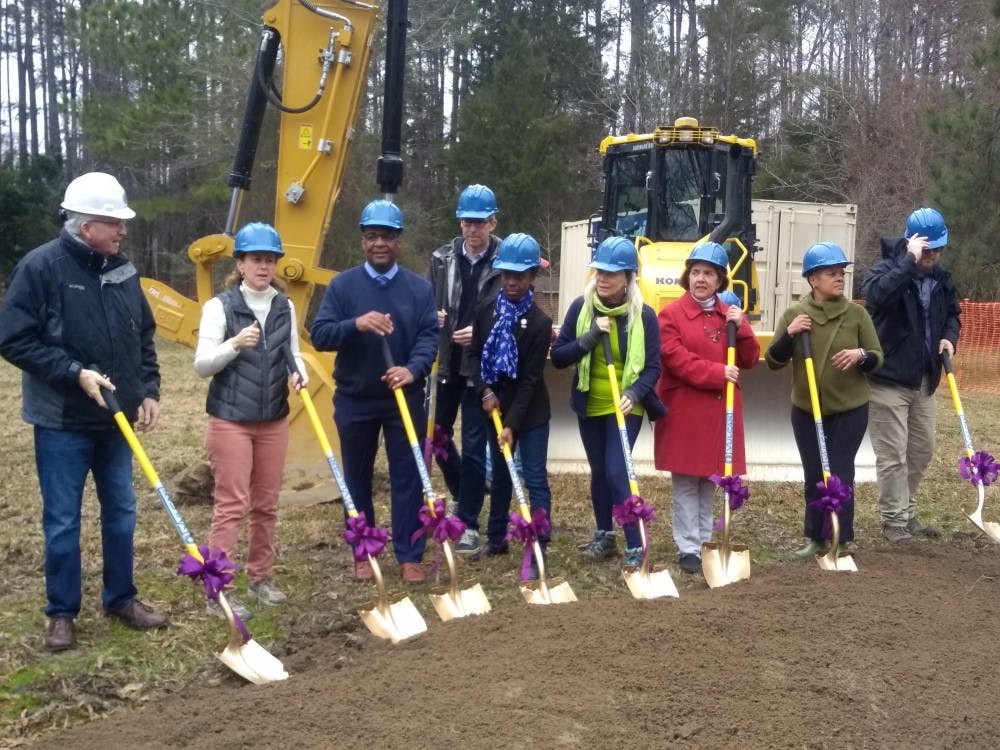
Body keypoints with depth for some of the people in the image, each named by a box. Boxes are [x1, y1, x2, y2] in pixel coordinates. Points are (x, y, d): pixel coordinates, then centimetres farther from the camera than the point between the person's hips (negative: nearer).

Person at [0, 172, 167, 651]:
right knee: (62, 521, 5)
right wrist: (75, 372, -20)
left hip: (114, 417, 5)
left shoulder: (122, 269, 3)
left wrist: (149, 390, 5)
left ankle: (121, 599, 29)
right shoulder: (41, 267, -14)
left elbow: (144, 336, 14)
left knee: (122, 513, 13)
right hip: (62, 421, -5)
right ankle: (62, 613, 20)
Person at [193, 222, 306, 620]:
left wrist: (299, 374, -9)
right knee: (232, 505, -5)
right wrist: (235, 344, -28)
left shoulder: (285, 307, 6)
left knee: (266, 504, 13)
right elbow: (202, 365, -11)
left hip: (274, 420, 5)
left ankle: (260, 578, 27)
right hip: (230, 420, -5)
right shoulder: (219, 306, -8)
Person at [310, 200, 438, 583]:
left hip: (404, 398, 0)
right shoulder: (342, 285, -1)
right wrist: (356, 324, -28)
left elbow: (429, 335, -6)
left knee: (408, 478, 3)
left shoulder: (420, 287, 2)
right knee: (357, 479, 11)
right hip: (354, 400, 0)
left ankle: (410, 556, 13)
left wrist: (413, 369, -26)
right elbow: (319, 335, -9)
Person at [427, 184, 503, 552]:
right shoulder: (442, 258, 3)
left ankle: (468, 523, 13)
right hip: (447, 364, 5)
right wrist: (431, 316, -12)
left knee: (474, 446, 0)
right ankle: (463, 493, 42)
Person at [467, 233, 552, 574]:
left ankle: (539, 549, 3)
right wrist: (485, 391, -11)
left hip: (531, 413, -5)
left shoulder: (539, 322, -15)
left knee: (535, 480, -3)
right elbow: (474, 354, 5)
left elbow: (531, 379, -16)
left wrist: (512, 424, -19)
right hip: (496, 406, 5)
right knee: (500, 476, 17)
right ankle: (496, 538, 31)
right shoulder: (486, 311, -1)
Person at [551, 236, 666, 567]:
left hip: (625, 408, -3)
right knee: (598, 472, 15)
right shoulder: (581, 307, -6)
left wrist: (635, 394, -25)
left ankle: (635, 547, -5)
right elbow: (558, 356, -8)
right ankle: (604, 536, 33)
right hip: (589, 406, 4)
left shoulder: (644, 314, -11)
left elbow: (653, 367, -7)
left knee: (617, 472, -13)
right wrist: (590, 337, -22)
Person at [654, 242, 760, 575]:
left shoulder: (731, 315, 12)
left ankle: (705, 542, 23)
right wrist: (717, 372, -19)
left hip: (719, 410, 5)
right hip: (683, 410, -5)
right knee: (686, 482, -2)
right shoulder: (671, 313, -4)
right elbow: (675, 359, -14)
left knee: (710, 480, 13)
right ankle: (688, 549, 2)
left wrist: (741, 329, -8)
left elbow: (749, 360, 8)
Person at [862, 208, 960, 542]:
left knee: (922, 450, 16)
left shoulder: (941, 278, 8)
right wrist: (910, 261, -32)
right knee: (893, 454, -3)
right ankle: (893, 520, 8)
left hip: (925, 380, 8)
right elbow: (875, 296, -35)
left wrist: (949, 336, 4)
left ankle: (907, 513, 31)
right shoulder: (886, 269, -12)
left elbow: (953, 311, 25)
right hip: (888, 379, -7)